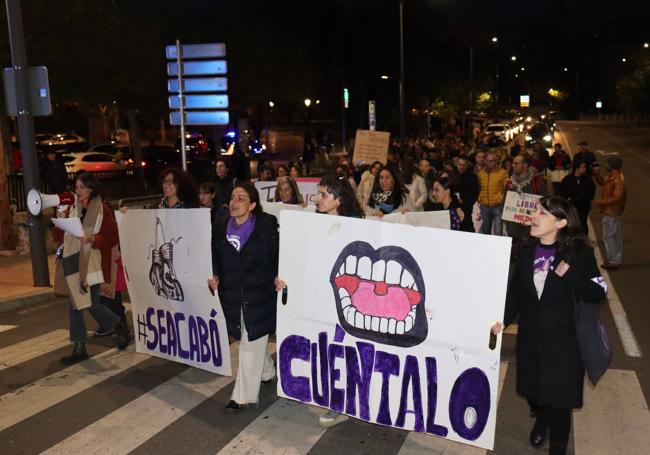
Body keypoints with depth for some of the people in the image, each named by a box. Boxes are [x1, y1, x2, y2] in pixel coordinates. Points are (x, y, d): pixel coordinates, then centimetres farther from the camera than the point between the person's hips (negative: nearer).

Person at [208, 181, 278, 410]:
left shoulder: (267, 225, -10)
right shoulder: (220, 226, 2)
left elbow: (278, 255, -5)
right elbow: (216, 258, 12)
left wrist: (277, 278, -18)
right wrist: (215, 276, -3)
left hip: (259, 294, -4)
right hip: (232, 295, 5)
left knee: (251, 344, 1)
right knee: (251, 339, 19)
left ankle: (243, 396, 12)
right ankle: (267, 372, 46)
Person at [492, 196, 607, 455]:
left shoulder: (579, 253, -12)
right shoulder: (528, 253, 1)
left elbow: (598, 294, -14)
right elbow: (515, 291, 3)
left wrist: (569, 274, -27)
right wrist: (504, 319, -9)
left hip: (563, 339, -4)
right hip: (530, 336, 4)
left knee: (558, 395, 6)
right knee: (531, 388, 16)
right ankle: (541, 419, 50)